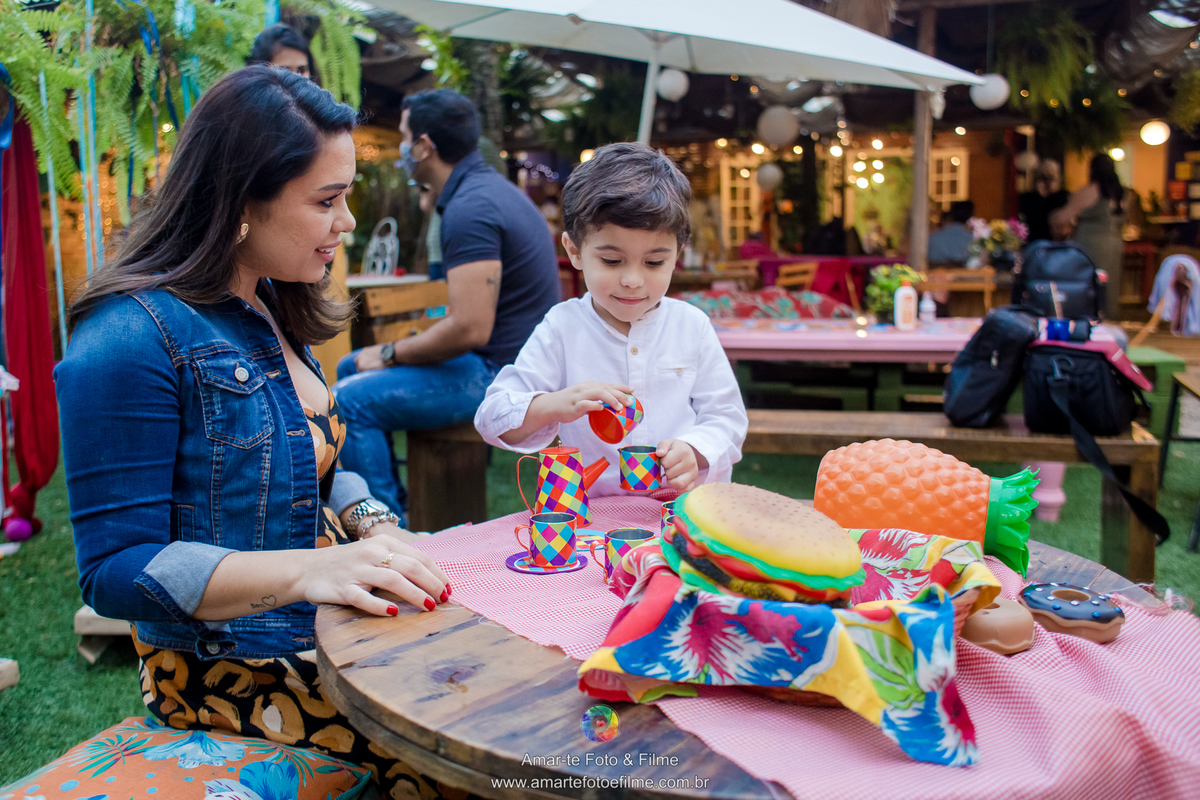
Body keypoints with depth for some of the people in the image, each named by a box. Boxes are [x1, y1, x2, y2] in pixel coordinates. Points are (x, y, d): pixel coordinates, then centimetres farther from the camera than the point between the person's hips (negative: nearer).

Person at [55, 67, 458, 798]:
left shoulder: (272, 313, 9)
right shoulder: (132, 340, -17)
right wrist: (304, 571, -31)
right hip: (229, 667, -7)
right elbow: (116, 569, -18)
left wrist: (374, 527, -4)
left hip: (320, 628, 8)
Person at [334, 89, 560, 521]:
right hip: (503, 360, 11)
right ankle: (393, 502, 23)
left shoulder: (470, 209, -21)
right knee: (351, 368, 17)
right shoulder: (489, 187, 13)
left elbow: (470, 329, -27)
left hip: (497, 372, -11)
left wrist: (390, 354, -12)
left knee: (349, 401, -17)